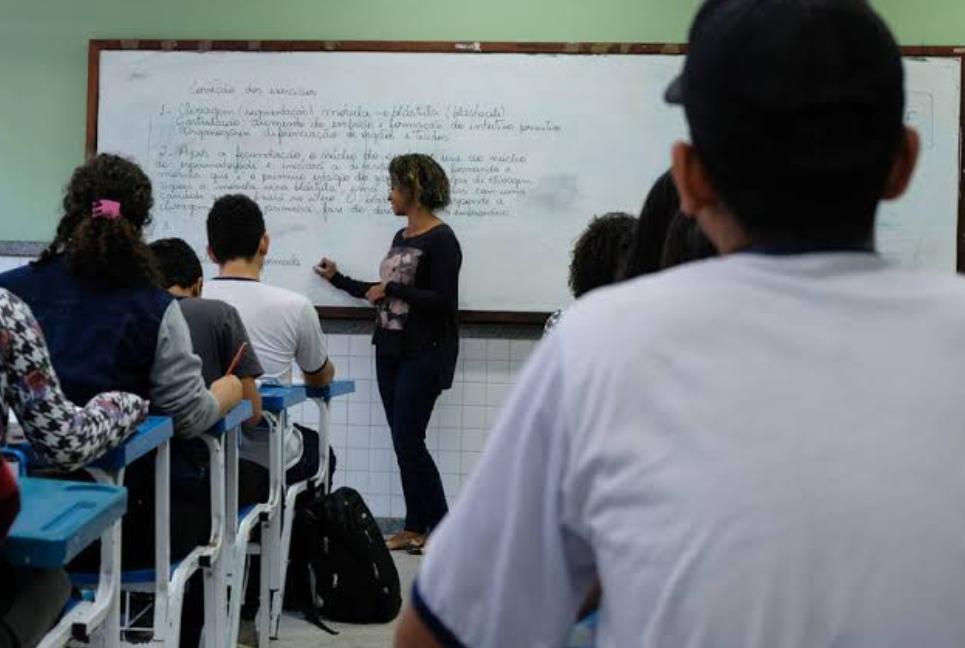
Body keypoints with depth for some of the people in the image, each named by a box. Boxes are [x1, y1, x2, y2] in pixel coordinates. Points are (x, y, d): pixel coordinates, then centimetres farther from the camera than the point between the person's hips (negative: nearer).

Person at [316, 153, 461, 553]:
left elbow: (443, 301, -18)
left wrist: (391, 289, -14)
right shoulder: (401, 238, 14)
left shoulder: (441, 240, -11)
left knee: (408, 440, -10)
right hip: (390, 350, 8)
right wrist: (339, 280, 29)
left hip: (423, 353, -8)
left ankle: (440, 524, 2)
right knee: (402, 440, 7)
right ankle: (415, 527, 13)